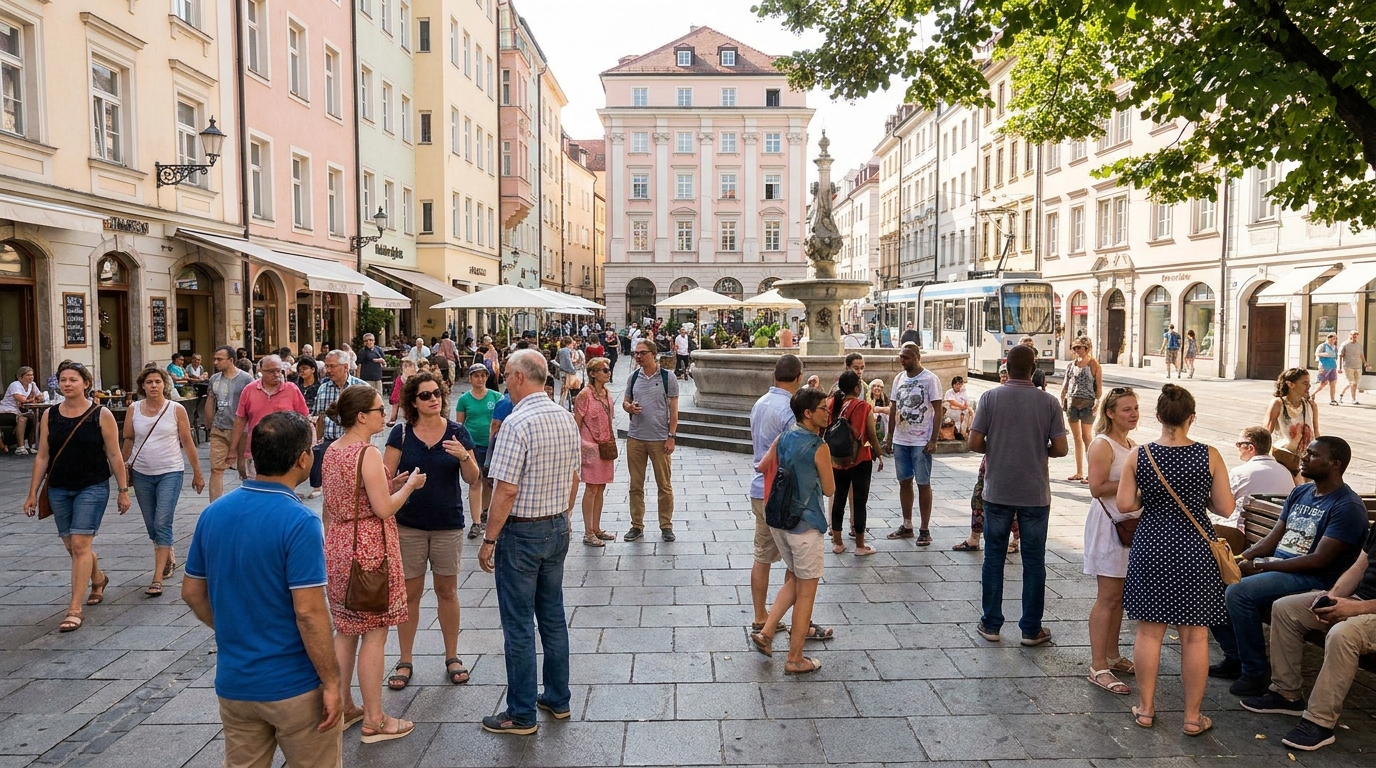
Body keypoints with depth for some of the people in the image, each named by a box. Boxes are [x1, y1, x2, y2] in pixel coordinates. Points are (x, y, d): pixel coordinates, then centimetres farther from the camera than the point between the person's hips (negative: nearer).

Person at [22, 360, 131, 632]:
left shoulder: (101, 415, -6)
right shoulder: (49, 416, 4)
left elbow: (114, 455, -4)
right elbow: (42, 456, 8)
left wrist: (123, 490, -4)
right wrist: (33, 493, 6)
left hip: (93, 487, -4)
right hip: (59, 490, 4)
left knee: (80, 544, -10)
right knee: (72, 546, 12)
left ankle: (74, 610, -6)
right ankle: (98, 578, 41)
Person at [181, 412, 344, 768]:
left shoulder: (213, 513, -1)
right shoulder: (299, 522, -22)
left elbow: (192, 593, 8)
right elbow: (308, 612, -23)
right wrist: (331, 683, -15)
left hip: (232, 682, 6)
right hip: (293, 686, -6)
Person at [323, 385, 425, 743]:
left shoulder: (332, 450, 7)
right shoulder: (368, 453, -19)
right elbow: (384, 509, -19)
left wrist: (390, 484, 12)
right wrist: (410, 484, -4)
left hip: (339, 544, 9)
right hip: (369, 547, -9)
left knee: (345, 630, 19)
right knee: (374, 633, 1)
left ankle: (342, 706, 31)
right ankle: (374, 721, 10)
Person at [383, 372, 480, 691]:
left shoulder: (457, 432, -3)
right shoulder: (401, 433, -4)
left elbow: (473, 479, -5)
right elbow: (384, 479, -4)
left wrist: (464, 456, -23)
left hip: (448, 525, 0)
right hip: (409, 526, 0)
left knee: (447, 591, 10)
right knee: (409, 593, 7)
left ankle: (452, 656, 24)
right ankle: (404, 661, 21)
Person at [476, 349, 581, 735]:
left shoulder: (517, 423, -20)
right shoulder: (566, 418, 3)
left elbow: (506, 491, -21)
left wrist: (488, 540, -13)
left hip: (522, 532, -8)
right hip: (557, 528, 8)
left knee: (518, 624, 3)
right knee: (553, 615, 17)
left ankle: (522, 714, 13)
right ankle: (558, 698, 29)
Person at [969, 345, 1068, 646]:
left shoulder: (990, 397, -7)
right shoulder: (1048, 402, -5)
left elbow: (974, 443, -8)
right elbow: (1060, 449, -6)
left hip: (998, 491, 0)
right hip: (1035, 493, 0)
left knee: (994, 557, 11)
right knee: (1033, 561, 10)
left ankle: (991, 625, 17)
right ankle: (1031, 629, 17)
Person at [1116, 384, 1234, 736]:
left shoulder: (1138, 455, -8)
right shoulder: (1209, 455, -10)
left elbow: (1125, 504, -6)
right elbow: (1225, 507, -6)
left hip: (1152, 548, 1)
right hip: (1195, 549, -1)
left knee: (1149, 631, 12)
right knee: (1195, 636, 9)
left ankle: (1146, 708, 22)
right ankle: (1192, 717, 19)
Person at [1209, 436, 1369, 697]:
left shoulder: (1347, 506, -12)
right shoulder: (1299, 492, 13)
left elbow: (1319, 560, -19)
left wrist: (1259, 565, -20)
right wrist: (1241, 558, -4)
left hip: (1315, 579, -8)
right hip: (1276, 566, 8)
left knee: (1239, 592, -30)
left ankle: (1256, 672, -13)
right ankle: (1234, 658, 3)